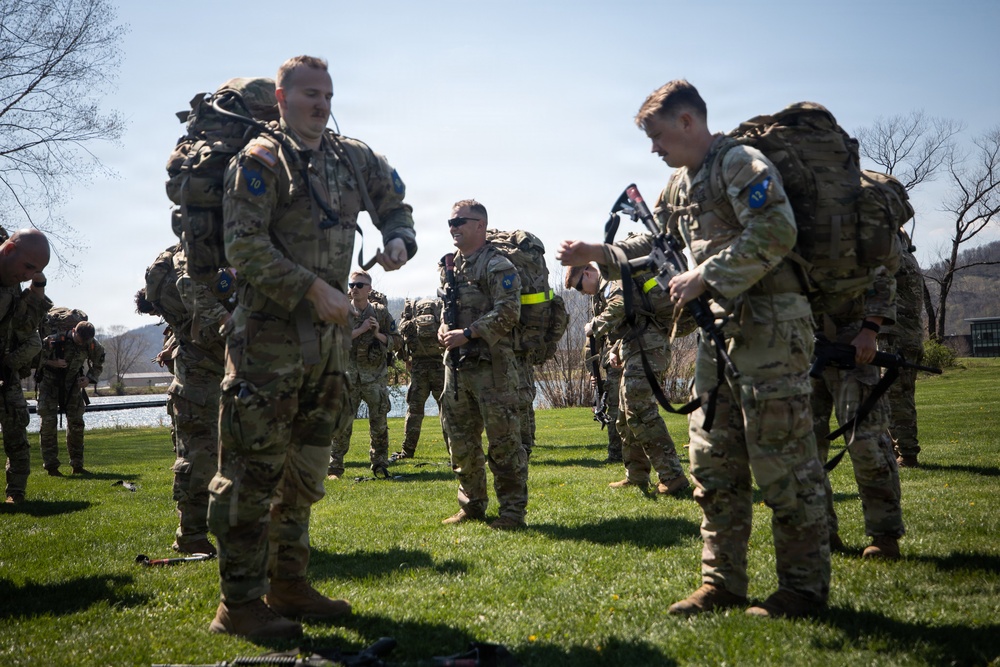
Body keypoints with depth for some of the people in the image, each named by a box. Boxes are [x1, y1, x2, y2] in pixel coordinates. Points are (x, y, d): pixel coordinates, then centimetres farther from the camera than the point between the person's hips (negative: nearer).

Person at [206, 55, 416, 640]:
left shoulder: (353, 158, 13)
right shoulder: (259, 161, -6)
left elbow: (394, 204, 27)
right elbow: (245, 246, -15)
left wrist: (399, 239, 4)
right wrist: (312, 288, -21)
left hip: (331, 335, 7)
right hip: (271, 333, -7)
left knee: (306, 471, 13)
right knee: (255, 469, -6)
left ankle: (288, 584, 25)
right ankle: (240, 603, 1)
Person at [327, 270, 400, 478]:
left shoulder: (381, 312, 6)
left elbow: (397, 342, 7)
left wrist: (378, 334, -10)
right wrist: (360, 330, -15)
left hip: (376, 376, 2)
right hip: (349, 374, -1)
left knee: (379, 423, 6)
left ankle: (379, 463, 19)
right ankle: (334, 467, 3)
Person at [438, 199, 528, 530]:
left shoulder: (497, 265, -7)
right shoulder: (450, 266, 18)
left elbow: (507, 312, -16)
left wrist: (467, 334, -18)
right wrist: (444, 328, 5)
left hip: (491, 364, -8)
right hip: (456, 364, 8)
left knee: (503, 440, -5)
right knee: (460, 440, 12)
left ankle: (513, 510, 3)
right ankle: (471, 505, 23)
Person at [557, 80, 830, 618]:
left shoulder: (742, 164, -10)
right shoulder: (681, 183, 17)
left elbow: (775, 234, -23)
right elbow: (657, 246, 27)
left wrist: (705, 277, -20)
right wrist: (596, 253, 17)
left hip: (770, 328, -9)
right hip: (718, 333, 9)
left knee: (782, 463, -4)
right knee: (713, 465, 9)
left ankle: (804, 587, 8)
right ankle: (721, 584, 18)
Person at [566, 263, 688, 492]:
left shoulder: (615, 280, -3)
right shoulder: (608, 288, 27)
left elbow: (620, 306, -25)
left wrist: (594, 325, -12)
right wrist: (615, 350, 14)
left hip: (646, 350, -11)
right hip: (637, 353, 11)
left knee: (641, 412, -17)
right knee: (626, 417, 14)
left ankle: (673, 476, -18)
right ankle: (636, 476, 20)